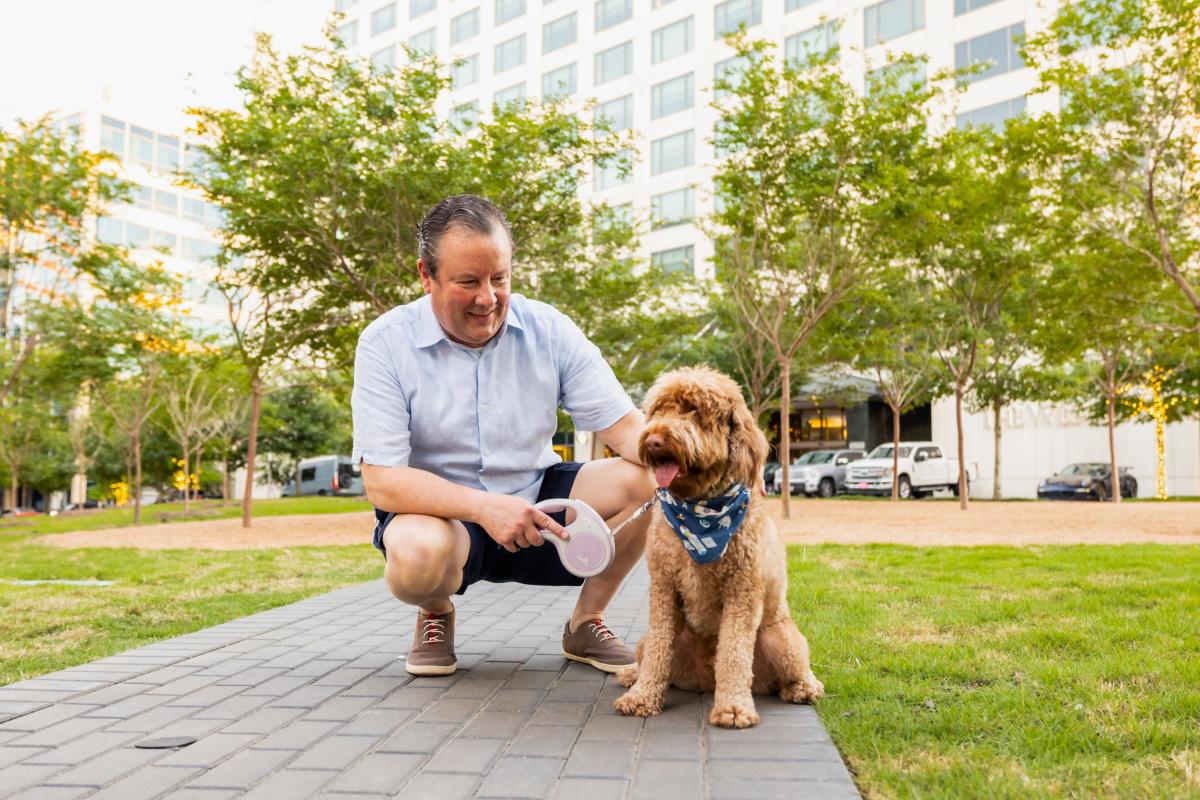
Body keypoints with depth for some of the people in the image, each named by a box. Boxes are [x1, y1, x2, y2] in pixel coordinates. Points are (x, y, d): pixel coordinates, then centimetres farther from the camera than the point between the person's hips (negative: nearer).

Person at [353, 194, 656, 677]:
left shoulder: (550, 330, -5)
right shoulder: (385, 343, -12)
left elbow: (625, 425, -9)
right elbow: (381, 482, -18)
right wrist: (484, 507, -33)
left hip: (537, 505, 3)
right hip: (441, 515, -3)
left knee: (641, 480, -20)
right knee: (418, 551, -38)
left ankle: (585, 622, 4)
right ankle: (436, 613, 2)